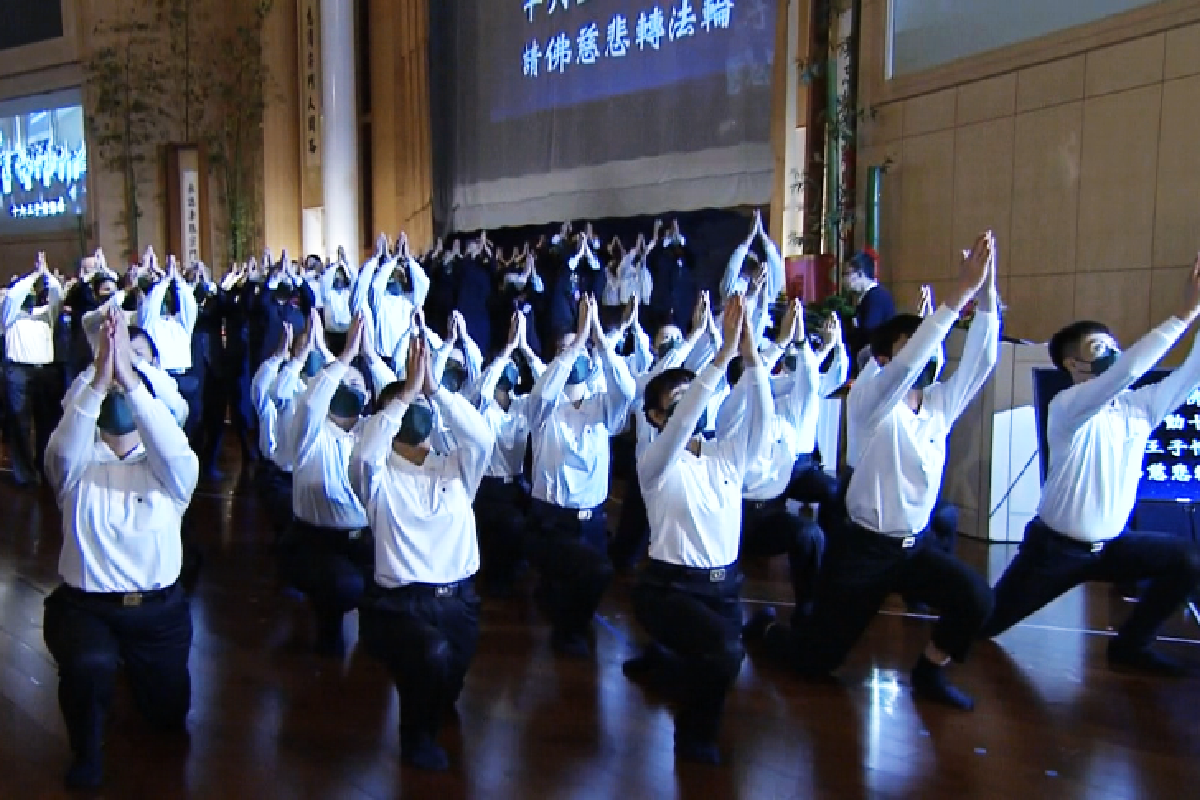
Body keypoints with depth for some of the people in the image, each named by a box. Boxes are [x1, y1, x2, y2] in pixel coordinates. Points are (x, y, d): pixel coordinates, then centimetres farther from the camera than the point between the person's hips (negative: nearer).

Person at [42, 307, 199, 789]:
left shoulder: (168, 471, 1)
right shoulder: (78, 469, 2)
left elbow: (176, 451, -23)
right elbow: (62, 449, -22)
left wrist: (129, 378, -31)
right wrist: (99, 380, -34)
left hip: (159, 606, 2)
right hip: (85, 604, -1)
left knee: (169, 713, 13)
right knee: (89, 667, -34)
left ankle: (128, 661, 46)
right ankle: (86, 753, -2)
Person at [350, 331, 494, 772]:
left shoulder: (456, 468, 10)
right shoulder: (380, 479, 1)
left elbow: (481, 437, -10)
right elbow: (363, 455, -23)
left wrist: (434, 389, -16)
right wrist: (406, 392, -22)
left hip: (458, 599, 4)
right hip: (400, 601, -4)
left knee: (450, 671, -9)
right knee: (433, 655, -32)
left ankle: (432, 716, 34)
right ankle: (417, 735, 1)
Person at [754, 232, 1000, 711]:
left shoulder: (941, 402, 3)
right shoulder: (871, 406, -15)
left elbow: (981, 361, -9)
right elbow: (905, 366, -33)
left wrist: (986, 294, -23)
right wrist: (961, 294, -36)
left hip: (915, 545, 5)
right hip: (862, 547, -5)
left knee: (976, 599, -21)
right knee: (817, 660, 1)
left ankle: (929, 672, 6)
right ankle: (765, 628, 34)